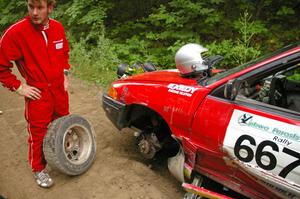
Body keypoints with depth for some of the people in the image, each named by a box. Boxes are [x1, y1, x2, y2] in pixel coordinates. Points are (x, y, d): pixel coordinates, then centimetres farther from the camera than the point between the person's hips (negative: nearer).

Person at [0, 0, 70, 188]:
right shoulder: (16, 32, -19)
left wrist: (65, 74, 8)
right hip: (38, 93, -5)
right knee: (38, 134, 7)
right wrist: (19, 87, -12)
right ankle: (39, 169, 29)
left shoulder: (58, 27, -3)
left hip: (60, 88, 5)